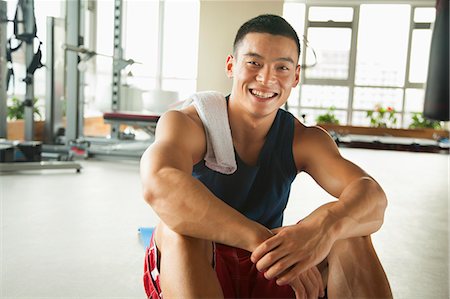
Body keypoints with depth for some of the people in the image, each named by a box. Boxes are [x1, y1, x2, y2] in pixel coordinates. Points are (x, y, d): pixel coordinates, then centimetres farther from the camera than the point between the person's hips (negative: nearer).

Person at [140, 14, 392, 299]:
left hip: (266, 275, 3)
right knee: (180, 225, -34)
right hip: (188, 268, -2)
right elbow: (158, 183, -39)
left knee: (349, 228, -20)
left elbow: (372, 196, -20)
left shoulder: (305, 140, -5)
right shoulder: (187, 123, -16)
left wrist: (325, 225, -44)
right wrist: (263, 240, -44)